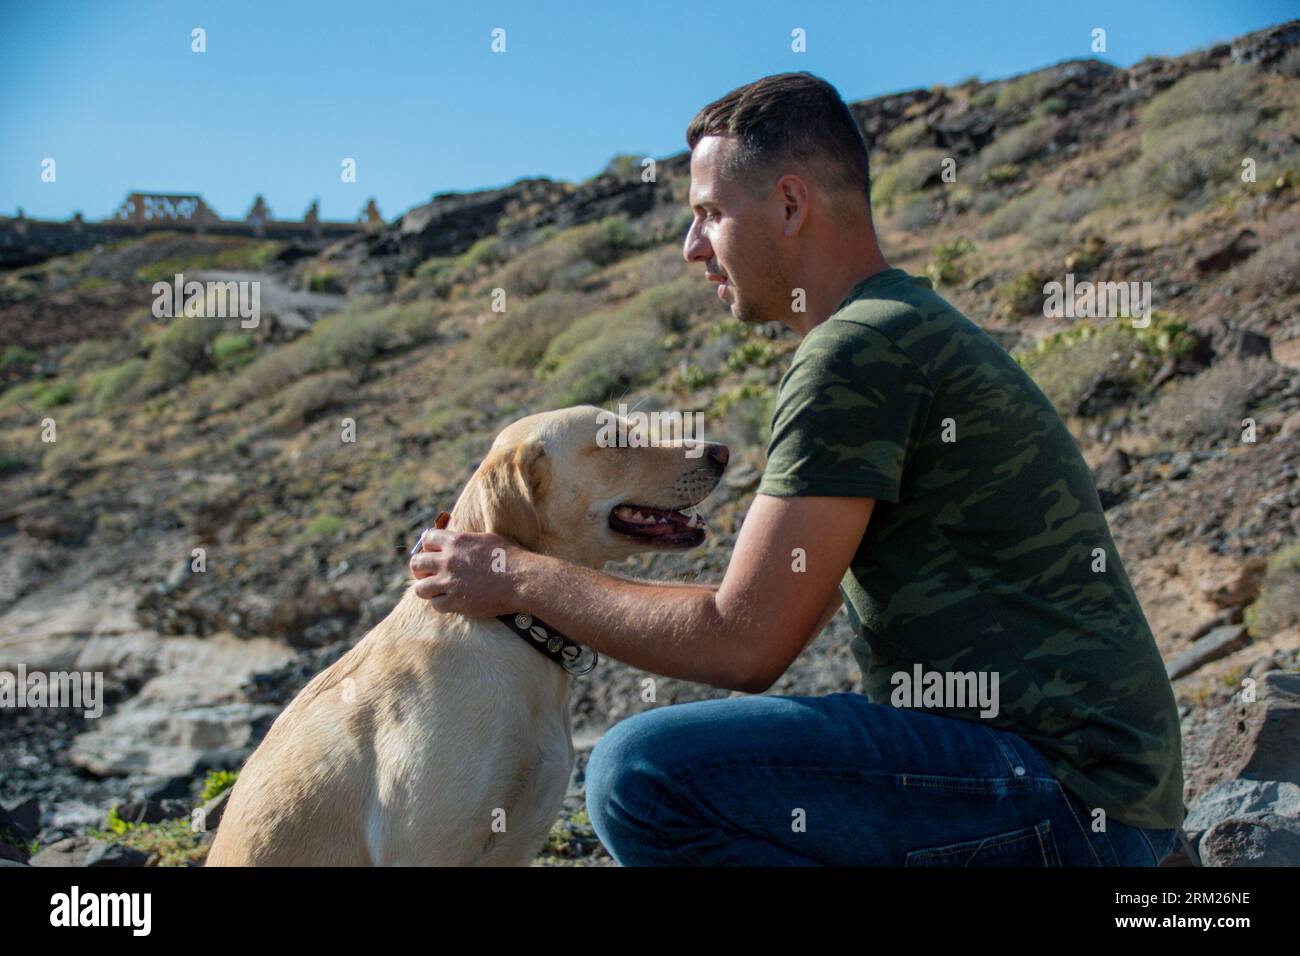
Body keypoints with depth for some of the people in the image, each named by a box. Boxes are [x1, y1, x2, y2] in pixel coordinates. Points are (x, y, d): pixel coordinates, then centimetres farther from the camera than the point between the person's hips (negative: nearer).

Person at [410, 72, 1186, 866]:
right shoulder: (911, 326, 16)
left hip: (1069, 800, -10)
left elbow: (744, 645, -16)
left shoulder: (857, 351, -16)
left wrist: (522, 578, -4)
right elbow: (791, 607, 21)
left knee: (644, 774, -20)